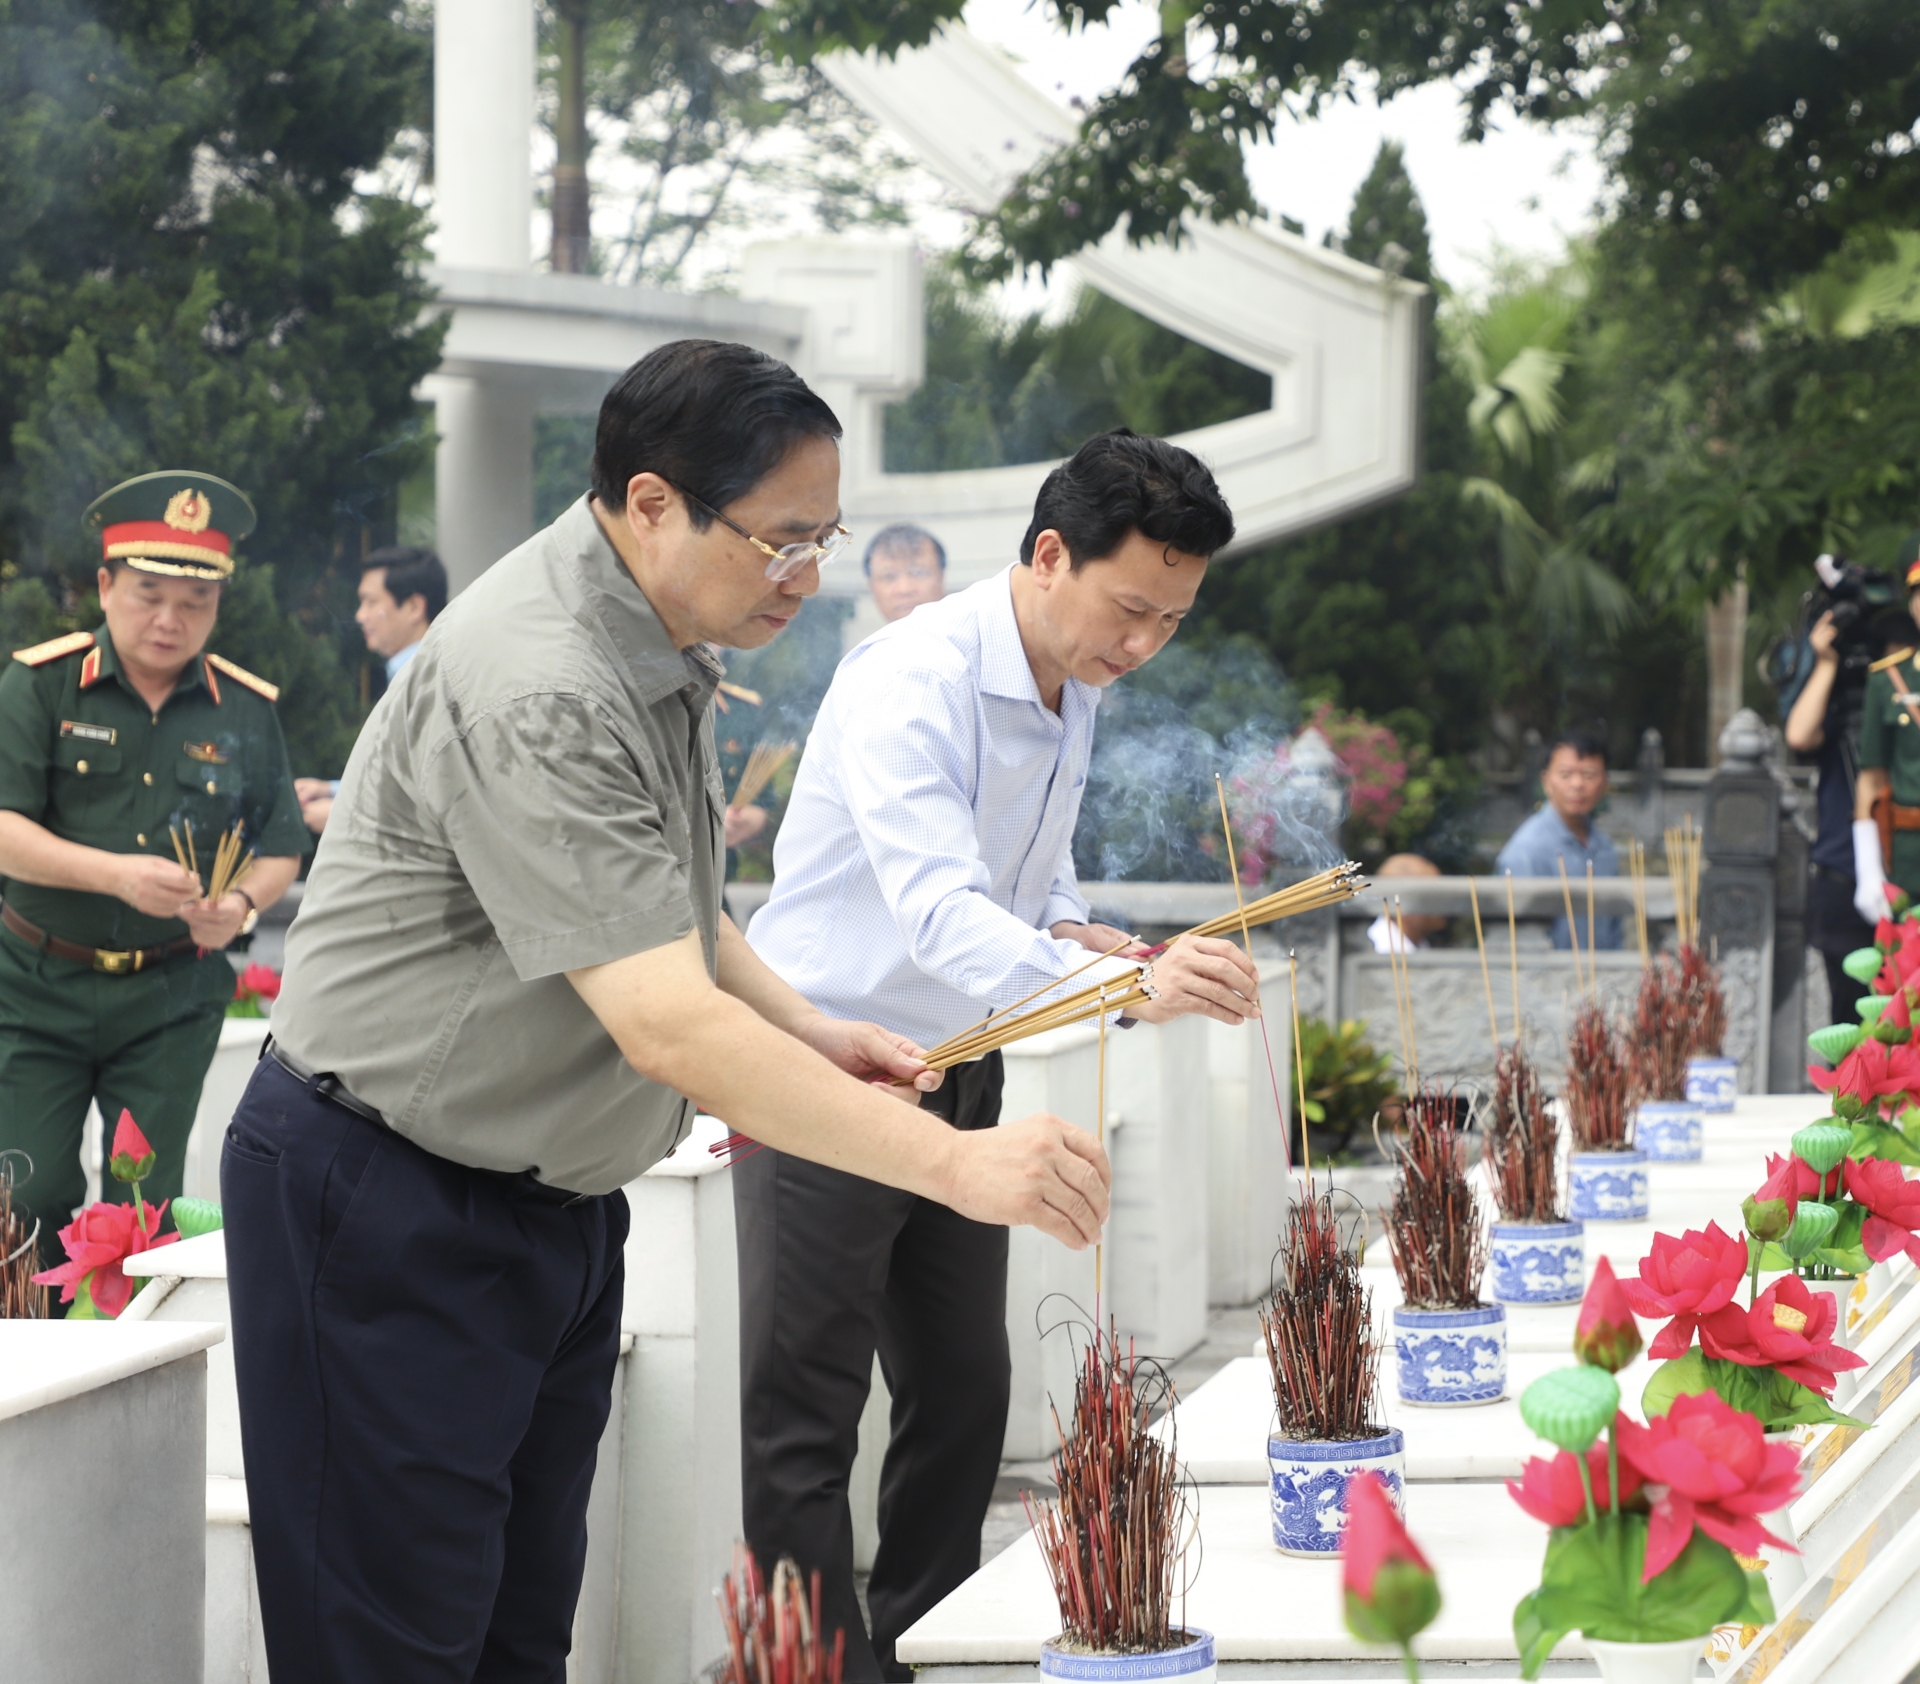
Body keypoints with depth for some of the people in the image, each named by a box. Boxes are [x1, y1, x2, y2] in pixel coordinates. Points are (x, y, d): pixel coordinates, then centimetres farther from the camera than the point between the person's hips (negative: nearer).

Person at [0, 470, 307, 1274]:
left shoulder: (247, 711, 4)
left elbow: (280, 849, 9)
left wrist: (244, 902, -14)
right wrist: (116, 875, -28)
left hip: (172, 1000, 2)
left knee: (145, 1208, 3)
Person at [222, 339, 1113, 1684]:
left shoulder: (668, 652, 7)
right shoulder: (537, 695, -27)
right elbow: (666, 1024, -32)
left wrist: (809, 1036, 4)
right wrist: (958, 1166, -32)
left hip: (556, 1195, 10)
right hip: (389, 1205, -10)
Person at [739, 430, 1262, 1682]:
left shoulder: (1079, 690, 3)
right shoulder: (913, 686, -26)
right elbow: (938, 910, -39)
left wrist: (1072, 925, -6)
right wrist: (1123, 987, -54)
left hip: (957, 1070, 9)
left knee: (964, 1391, 12)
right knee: (804, 1425, -5)